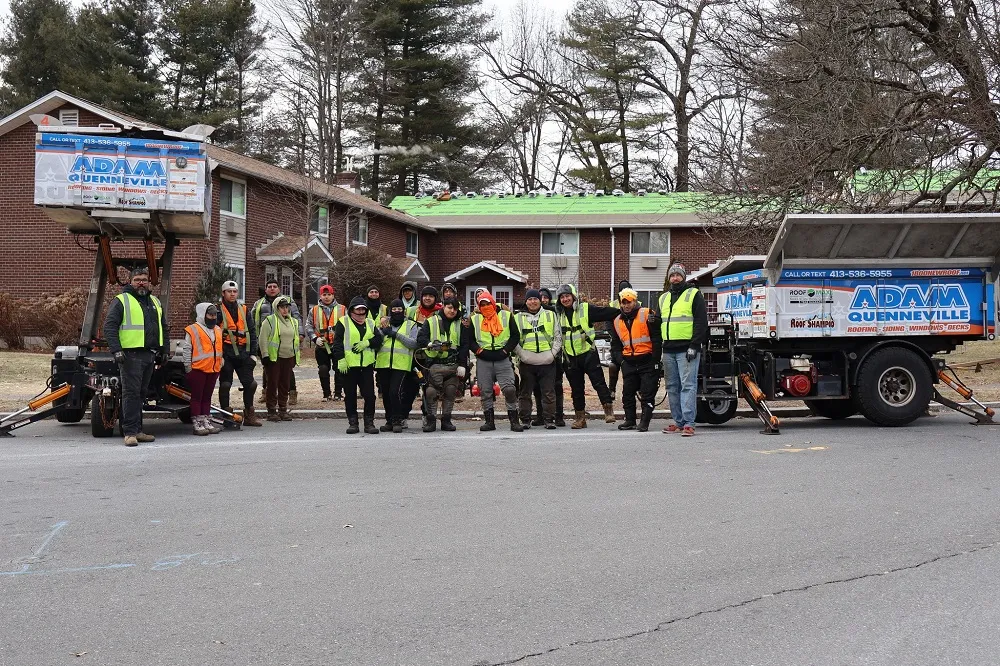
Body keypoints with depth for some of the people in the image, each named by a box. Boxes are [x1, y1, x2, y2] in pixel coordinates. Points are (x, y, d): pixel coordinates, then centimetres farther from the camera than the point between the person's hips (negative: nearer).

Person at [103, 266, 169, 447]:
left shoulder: (155, 302, 19)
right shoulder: (121, 301, -1)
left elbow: (164, 328, 27)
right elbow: (109, 326, -9)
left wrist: (164, 350, 19)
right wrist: (116, 350, -18)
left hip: (150, 355, 7)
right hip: (131, 355, -7)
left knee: (142, 393, 11)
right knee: (131, 393, -9)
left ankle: (138, 430, 17)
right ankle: (130, 432, -9)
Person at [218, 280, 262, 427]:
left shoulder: (244, 310, 14)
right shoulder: (218, 311, -1)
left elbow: (252, 331, 14)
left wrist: (253, 352, 6)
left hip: (242, 353, 4)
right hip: (226, 354, -4)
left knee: (250, 384, 4)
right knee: (225, 385, -2)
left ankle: (249, 415, 15)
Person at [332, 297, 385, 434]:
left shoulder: (370, 323, 15)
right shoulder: (343, 323, 3)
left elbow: (379, 339, 7)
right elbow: (337, 343, -3)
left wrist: (367, 342, -11)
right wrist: (341, 359, -13)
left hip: (367, 366, 2)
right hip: (349, 366, -2)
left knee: (369, 395, -2)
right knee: (350, 396, 4)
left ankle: (369, 423, 7)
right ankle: (352, 422, 12)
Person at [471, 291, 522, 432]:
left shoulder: (506, 316, 5)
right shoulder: (475, 320, 9)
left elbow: (515, 336, 5)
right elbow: (470, 339, 10)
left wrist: (505, 351, -6)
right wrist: (480, 351, -6)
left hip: (503, 360, -2)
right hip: (483, 361, 2)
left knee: (509, 390, -11)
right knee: (485, 392, 3)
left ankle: (514, 421, -4)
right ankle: (489, 421, 12)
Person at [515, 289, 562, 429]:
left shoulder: (550, 315, 11)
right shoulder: (518, 318, 9)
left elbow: (558, 337, 10)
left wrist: (553, 353, -2)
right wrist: (522, 354, -7)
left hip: (547, 362, 0)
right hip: (527, 363, 0)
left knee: (549, 392, -1)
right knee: (525, 393, 4)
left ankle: (549, 419, 6)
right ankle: (525, 420, 12)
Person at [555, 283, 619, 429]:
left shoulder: (586, 309, -3)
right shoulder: (558, 314, 9)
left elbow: (607, 313, -10)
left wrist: (623, 313, -20)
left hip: (588, 353, -4)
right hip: (570, 357, 4)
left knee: (599, 382, -11)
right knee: (576, 389, 9)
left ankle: (609, 411, -8)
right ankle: (580, 418, 16)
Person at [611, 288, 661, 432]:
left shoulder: (647, 315, -5)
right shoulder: (617, 321, 13)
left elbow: (656, 338, -8)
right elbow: (615, 344, 23)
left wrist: (656, 360, -11)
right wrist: (620, 357, 6)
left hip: (647, 361, -6)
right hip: (629, 363, 6)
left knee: (647, 393, -5)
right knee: (627, 393, 8)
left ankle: (644, 422, -4)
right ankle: (630, 421, 17)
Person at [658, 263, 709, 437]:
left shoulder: (694, 294, 2)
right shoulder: (663, 298, 20)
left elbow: (701, 322, -6)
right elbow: (659, 323, 26)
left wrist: (694, 346, -14)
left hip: (687, 349, -6)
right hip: (668, 350, 6)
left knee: (688, 385, -10)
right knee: (672, 387, 7)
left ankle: (688, 423, -13)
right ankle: (678, 422, 14)